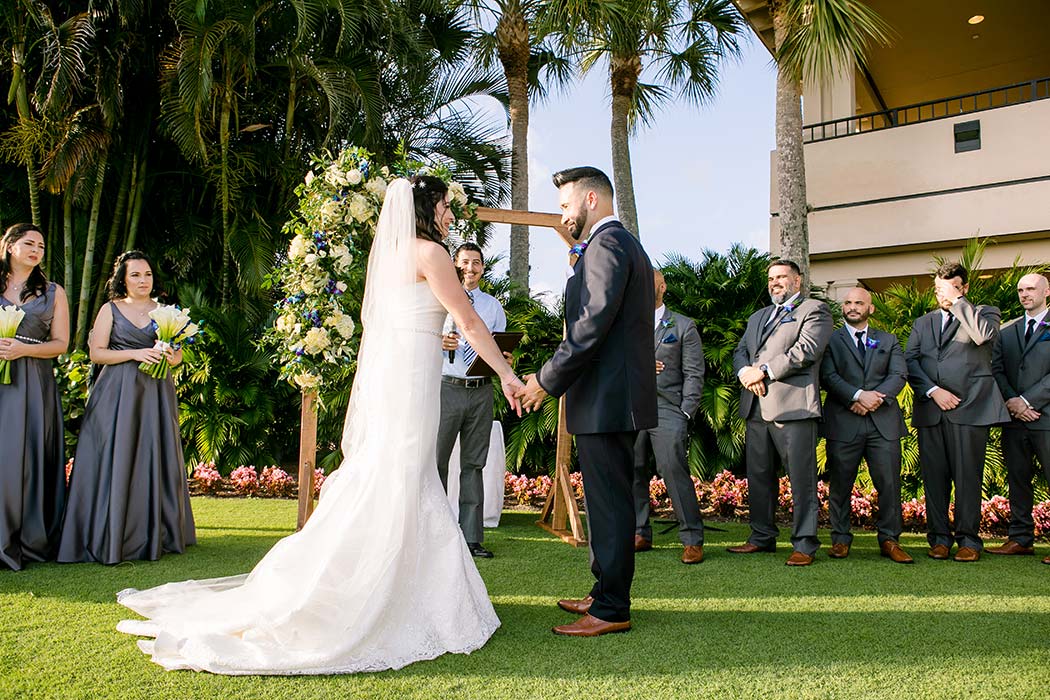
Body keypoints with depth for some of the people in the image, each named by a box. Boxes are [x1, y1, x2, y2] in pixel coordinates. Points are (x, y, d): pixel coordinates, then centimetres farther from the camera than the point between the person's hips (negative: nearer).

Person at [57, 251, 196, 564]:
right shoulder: (110, 309, 6)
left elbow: (178, 354, 13)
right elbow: (96, 352, -1)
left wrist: (172, 357, -10)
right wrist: (135, 354, -13)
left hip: (156, 394, 2)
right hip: (118, 394, -2)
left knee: (155, 461, 2)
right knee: (116, 462, -5)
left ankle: (155, 535, 9)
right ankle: (111, 538, 1)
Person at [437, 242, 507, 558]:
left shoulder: (493, 306, 16)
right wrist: (439, 344, -18)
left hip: (481, 392, 3)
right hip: (446, 387, -3)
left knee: (474, 464, 6)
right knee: (436, 461, -3)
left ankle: (471, 538, 10)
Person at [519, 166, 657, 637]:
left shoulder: (606, 244, -12)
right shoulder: (629, 245, 21)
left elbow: (592, 326, -21)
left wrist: (547, 381, -18)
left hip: (606, 399, -11)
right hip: (616, 397, 11)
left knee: (609, 504, -3)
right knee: (608, 501, 16)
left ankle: (611, 611, 6)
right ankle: (605, 594, 28)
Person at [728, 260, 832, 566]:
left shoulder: (814, 310, 6)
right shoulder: (757, 317, 28)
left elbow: (806, 350, -10)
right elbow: (740, 351, 19)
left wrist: (763, 371, -11)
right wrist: (745, 372, -4)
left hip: (793, 405, -7)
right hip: (756, 407, 7)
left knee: (801, 478, -6)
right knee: (758, 476, 10)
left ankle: (804, 544, 0)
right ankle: (762, 537, 20)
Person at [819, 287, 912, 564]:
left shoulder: (888, 341, 18)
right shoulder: (831, 339, 10)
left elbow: (899, 375, 5)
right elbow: (828, 377, -4)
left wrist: (876, 398, -12)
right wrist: (859, 395, -17)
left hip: (884, 421, 2)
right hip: (843, 423, -2)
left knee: (889, 483, -1)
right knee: (840, 484, 2)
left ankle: (889, 540, 10)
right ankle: (840, 540, 13)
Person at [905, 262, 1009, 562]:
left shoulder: (985, 313, 11)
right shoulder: (922, 323, 21)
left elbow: (983, 335, -14)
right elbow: (909, 361, 8)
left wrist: (957, 301, -7)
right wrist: (933, 390, -7)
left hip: (969, 407, -3)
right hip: (930, 408, 3)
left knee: (967, 475, -3)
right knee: (933, 476, 3)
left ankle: (968, 539, 8)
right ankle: (939, 537, 12)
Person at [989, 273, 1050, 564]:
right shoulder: (1006, 332, 17)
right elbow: (996, 370, 9)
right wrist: (1011, 402, -6)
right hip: (1015, 418, 5)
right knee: (1017, 480, 8)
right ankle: (1020, 538, 15)